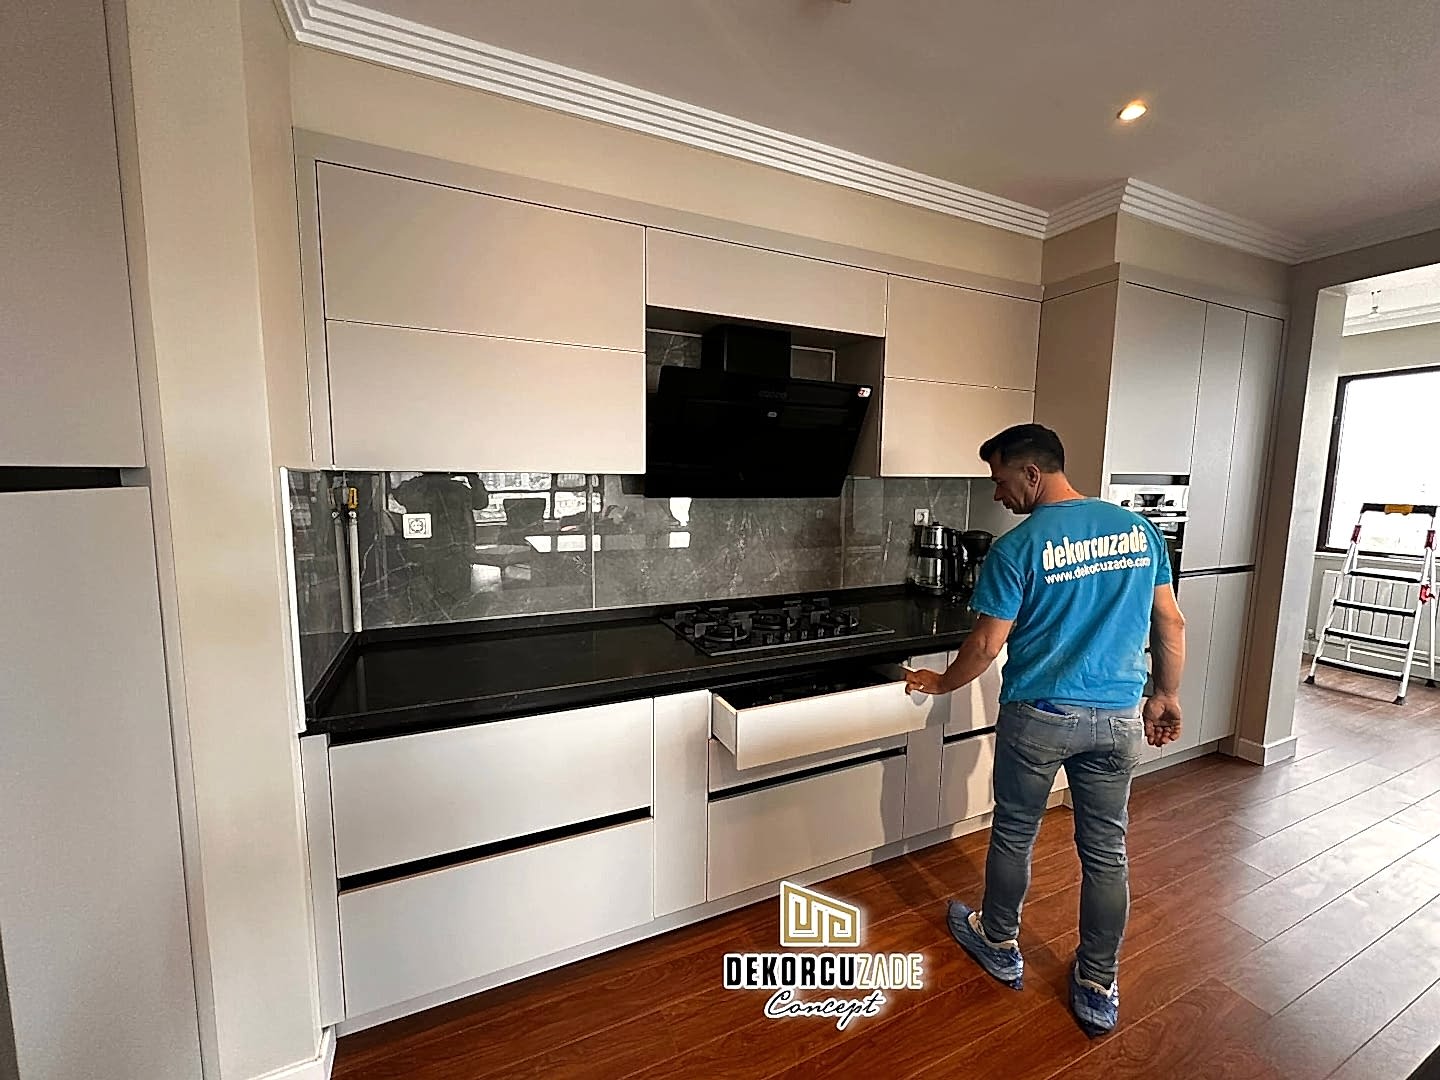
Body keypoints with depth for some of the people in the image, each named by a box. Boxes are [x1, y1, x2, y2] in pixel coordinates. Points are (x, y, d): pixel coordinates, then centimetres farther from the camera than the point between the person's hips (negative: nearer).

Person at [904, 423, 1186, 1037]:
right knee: (1106, 854, 17)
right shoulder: (1138, 529, 1)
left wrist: (941, 684, 4)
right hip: (1118, 719, 5)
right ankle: (1098, 990, 33)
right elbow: (1171, 624, 6)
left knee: (1013, 837, 17)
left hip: (1037, 718, -4)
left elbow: (986, 647, -13)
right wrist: (1166, 696, 19)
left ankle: (1000, 946, 38)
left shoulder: (1017, 548, -15)